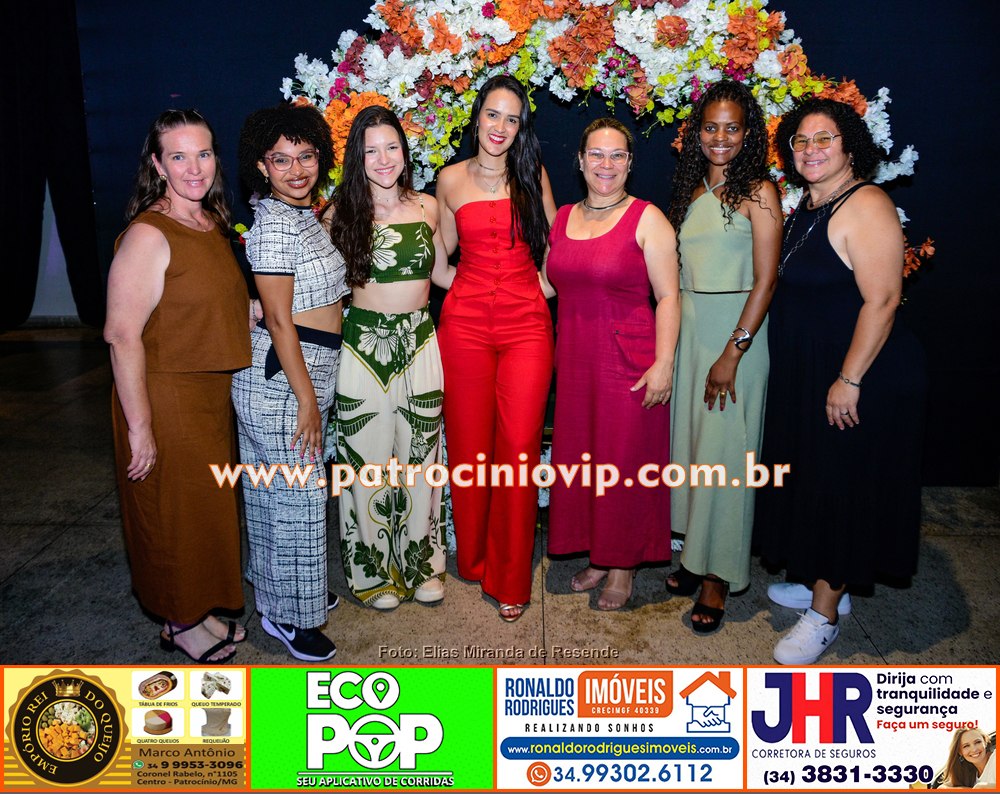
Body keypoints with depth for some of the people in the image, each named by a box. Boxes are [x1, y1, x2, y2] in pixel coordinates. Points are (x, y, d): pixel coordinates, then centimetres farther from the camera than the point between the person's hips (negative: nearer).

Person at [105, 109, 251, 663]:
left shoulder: (212, 222, 7)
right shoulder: (148, 235, -20)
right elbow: (122, 335, -21)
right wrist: (140, 425, -21)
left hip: (212, 391, 8)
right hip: (166, 396, -8)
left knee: (209, 505, 19)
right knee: (175, 510, 8)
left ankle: (199, 607, 38)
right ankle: (180, 622, 29)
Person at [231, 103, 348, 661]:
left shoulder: (305, 214, 13)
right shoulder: (275, 224, -17)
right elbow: (278, 320, -19)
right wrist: (307, 399, -19)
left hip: (308, 369, 9)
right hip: (283, 376, -9)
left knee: (279, 490, 20)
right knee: (296, 496, 0)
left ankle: (292, 591, 35)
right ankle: (288, 615, 16)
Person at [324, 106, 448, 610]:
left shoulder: (427, 207, 6)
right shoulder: (342, 211, -1)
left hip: (418, 341, 2)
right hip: (364, 344, -2)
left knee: (419, 454, 9)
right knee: (368, 458, 6)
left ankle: (421, 561, 28)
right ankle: (374, 569, 24)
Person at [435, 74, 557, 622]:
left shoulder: (533, 176, 8)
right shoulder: (451, 179, 8)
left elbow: (554, 246, 14)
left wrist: (534, 290, 3)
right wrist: (474, 289, 4)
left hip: (526, 325, 0)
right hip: (465, 324, 1)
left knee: (519, 448, -4)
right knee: (470, 444, 4)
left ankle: (511, 577, 10)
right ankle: (472, 557, 25)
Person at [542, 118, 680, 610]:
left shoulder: (646, 218, -6)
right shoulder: (564, 218, 11)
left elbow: (668, 297, -9)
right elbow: (548, 283, 21)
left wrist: (664, 363, -17)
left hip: (629, 361, -5)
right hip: (575, 359, 6)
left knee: (624, 462, 3)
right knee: (580, 458, 11)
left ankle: (624, 565, 21)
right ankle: (597, 555, 29)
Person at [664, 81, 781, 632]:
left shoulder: (758, 192, -6)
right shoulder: (692, 191, 13)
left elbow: (765, 280, -12)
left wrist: (733, 352, -17)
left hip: (736, 332, -6)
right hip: (687, 328, 6)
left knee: (723, 451, -3)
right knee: (689, 440, 9)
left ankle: (718, 574, 9)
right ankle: (697, 552, 23)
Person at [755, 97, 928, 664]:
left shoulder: (866, 207, -17)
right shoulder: (808, 208, 11)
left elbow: (882, 299, -23)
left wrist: (849, 380, -23)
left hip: (863, 377, -9)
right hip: (805, 374, 9)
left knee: (842, 487, 1)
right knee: (811, 481, 18)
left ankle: (823, 616, 14)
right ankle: (822, 581, 36)